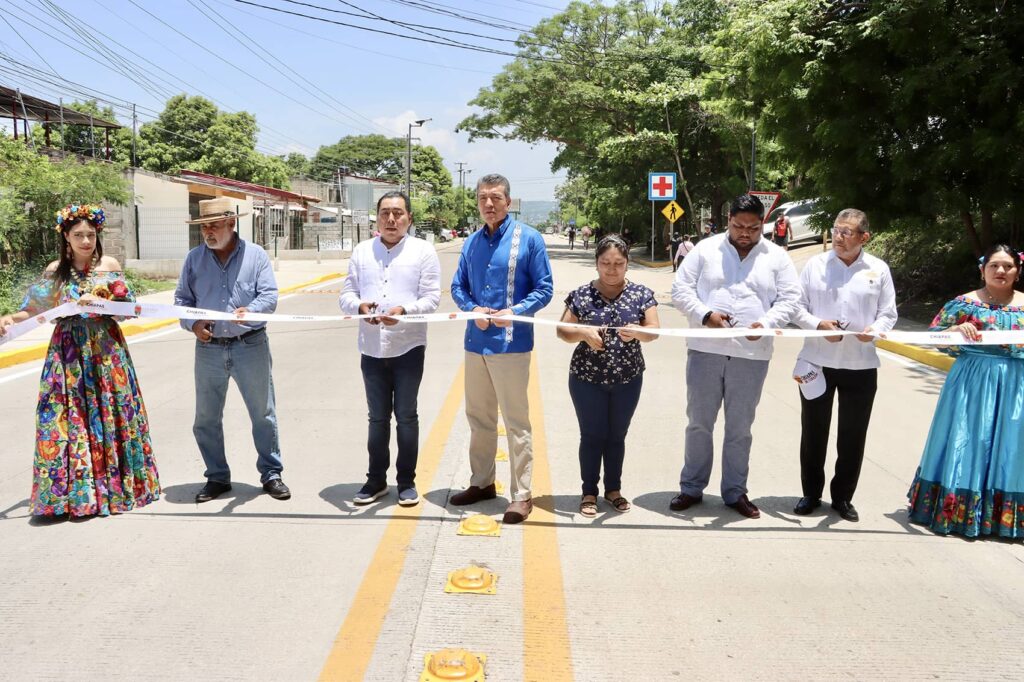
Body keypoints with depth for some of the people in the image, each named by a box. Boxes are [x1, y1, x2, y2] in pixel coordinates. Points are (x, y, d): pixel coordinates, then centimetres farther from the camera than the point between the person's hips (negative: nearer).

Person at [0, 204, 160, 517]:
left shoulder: (109, 265, 1)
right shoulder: (55, 270, 7)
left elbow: (129, 306, -2)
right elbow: (36, 309, 7)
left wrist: (100, 303, -18)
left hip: (106, 349, -1)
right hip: (68, 351, 2)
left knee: (108, 414, 2)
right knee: (68, 417, -1)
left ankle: (115, 484, 14)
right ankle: (75, 490, 8)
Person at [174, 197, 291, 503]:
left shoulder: (256, 255, 0)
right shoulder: (194, 258, 8)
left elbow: (269, 295, -7)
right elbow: (182, 299, 10)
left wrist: (250, 311, -27)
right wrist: (192, 323, -9)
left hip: (251, 346, -2)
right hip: (209, 348, 3)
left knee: (263, 414, 5)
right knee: (206, 419, 9)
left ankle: (271, 474, 19)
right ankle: (217, 477, 24)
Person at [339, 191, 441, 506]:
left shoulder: (423, 251, -1)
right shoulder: (361, 252, 9)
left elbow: (431, 297, -7)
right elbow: (346, 294, 6)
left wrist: (404, 310, -25)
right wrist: (359, 306, -16)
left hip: (408, 347, -3)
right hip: (372, 348, 3)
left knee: (406, 415, 6)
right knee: (377, 417, 13)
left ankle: (407, 481, 19)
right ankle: (376, 479, 25)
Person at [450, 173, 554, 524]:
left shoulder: (528, 238, -5)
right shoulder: (472, 242, 10)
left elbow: (544, 289, -6)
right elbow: (458, 287, 13)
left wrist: (514, 312, -21)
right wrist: (473, 309, -8)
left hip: (511, 344, -6)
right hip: (476, 342, 6)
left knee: (516, 422, 0)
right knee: (479, 417, 17)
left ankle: (521, 495, 10)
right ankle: (482, 482, 32)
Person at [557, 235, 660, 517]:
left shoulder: (641, 294, -2)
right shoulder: (581, 295, -4)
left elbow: (654, 330, -8)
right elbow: (562, 330, -2)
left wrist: (637, 331, -30)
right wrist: (583, 333, -22)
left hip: (628, 379, 1)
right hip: (587, 379, -1)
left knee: (617, 436, 13)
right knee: (592, 436, 7)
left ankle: (613, 489, 29)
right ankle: (589, 492, 20)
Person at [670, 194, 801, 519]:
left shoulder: (776, 257, 6)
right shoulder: (705, 249, 3)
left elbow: (790, 298, 4)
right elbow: (681, 289, 1)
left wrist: (766, 323, -14)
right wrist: (704, 314, -15)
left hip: (751, 355, 1)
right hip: (706, 350, 0)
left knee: (740, 427, 11)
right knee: (699, 422, 9)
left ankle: (735, 491, 24)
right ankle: (692, 487, 23)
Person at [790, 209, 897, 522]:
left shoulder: (879, 270, 1)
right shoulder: (815, 264, 0)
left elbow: (888, 314, 4)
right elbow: (797, 307, 1)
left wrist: (875, 330, -17)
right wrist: (818, 324, -17)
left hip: (861, 365, 0)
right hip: (817, 362, 0)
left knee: (853, 435, 9)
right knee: (813, 431, 10)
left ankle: (843, 496, 25)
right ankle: (811, 493, 26)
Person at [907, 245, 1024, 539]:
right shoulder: (966, 303, -1)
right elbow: (933, 335, -1)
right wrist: (956, 330, -19)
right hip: (973, 383, -2)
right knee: (967, 443, 2)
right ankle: (958, 509, 11)